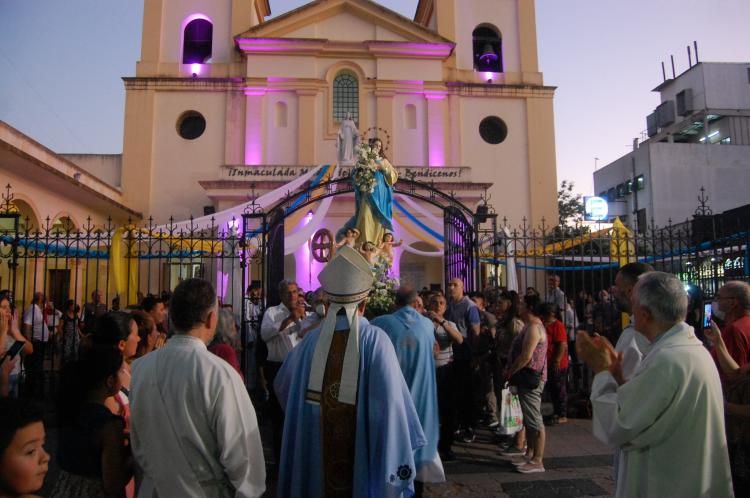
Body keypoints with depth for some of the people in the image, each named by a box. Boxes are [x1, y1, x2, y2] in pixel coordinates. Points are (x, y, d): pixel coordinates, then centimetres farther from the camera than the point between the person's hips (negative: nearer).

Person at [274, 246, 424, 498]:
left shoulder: (311, 340, -7)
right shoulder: (375, 340, -17)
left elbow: (282, 386, 8)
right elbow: (390, 401, -22)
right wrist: (399, 461, -13)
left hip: (315, 450, 3)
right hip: (361, 454, -3)